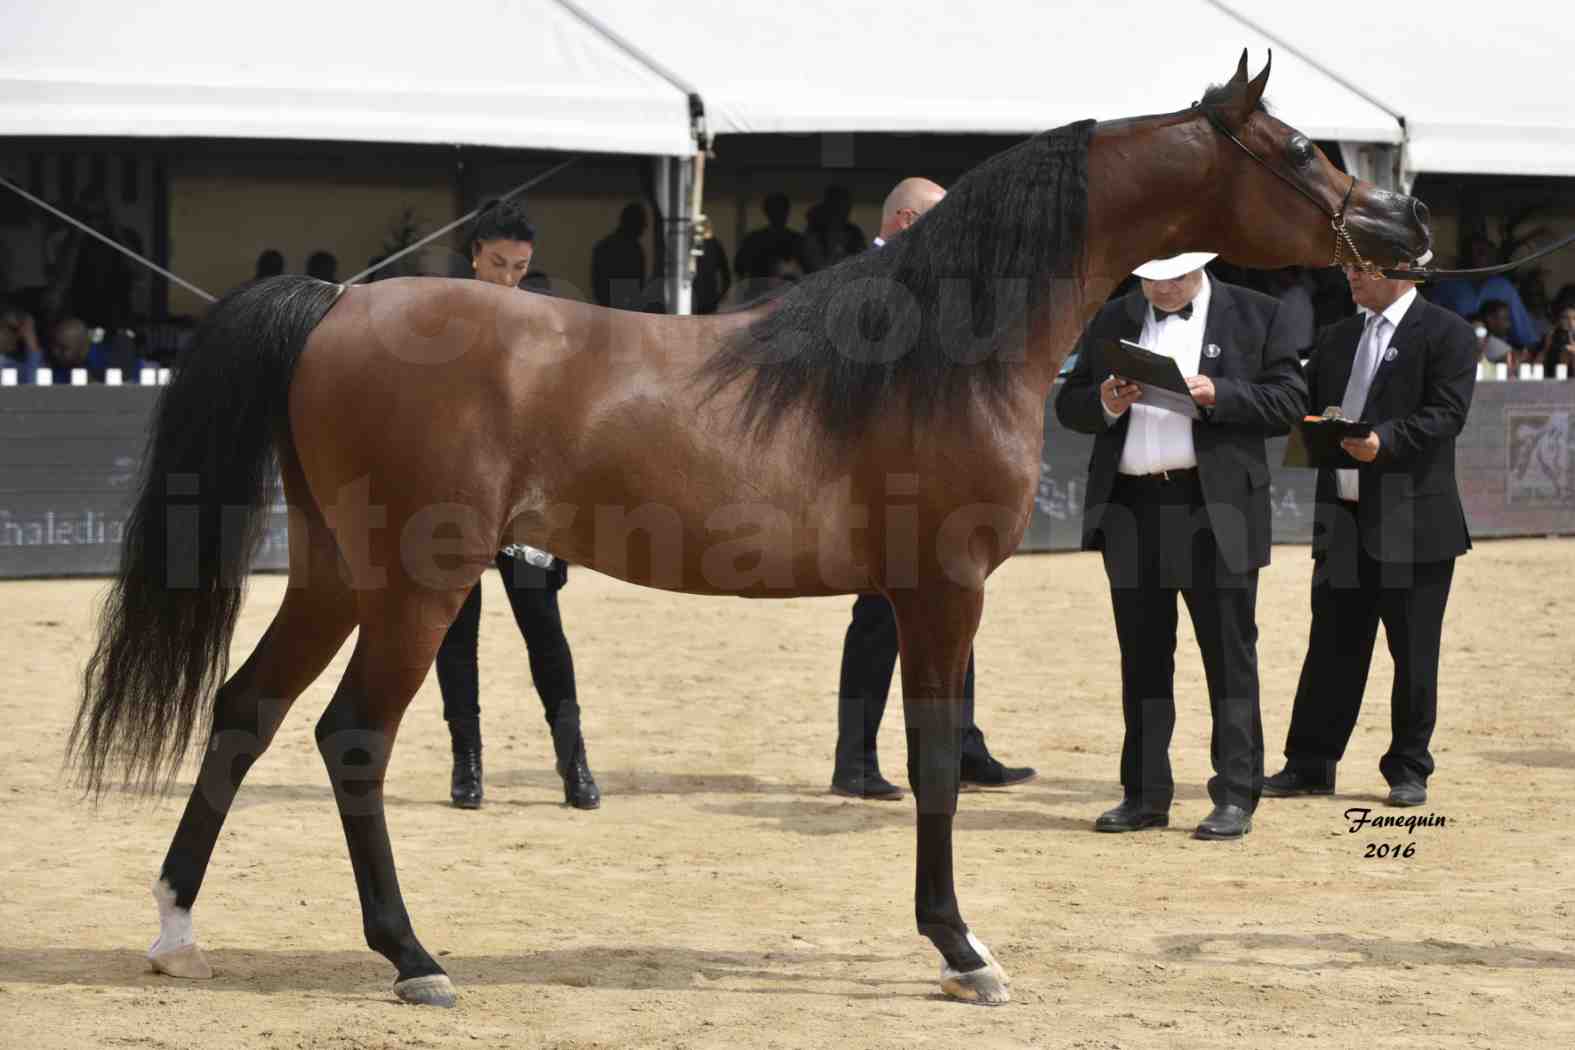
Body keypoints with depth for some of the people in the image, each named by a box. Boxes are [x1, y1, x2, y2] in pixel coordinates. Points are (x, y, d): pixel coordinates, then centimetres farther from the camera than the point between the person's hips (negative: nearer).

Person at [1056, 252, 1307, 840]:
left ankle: (1235, 799, 0)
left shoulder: (1256, 317, 5)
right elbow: (1069, 408, 13)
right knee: (1142, 659, 8)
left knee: (1229, 656, -3)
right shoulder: (1112, 321, 14)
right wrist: (1105, 404, -8)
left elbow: (1289, 401, -2)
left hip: (1215, 511, -3)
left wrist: (1218, 395, -16)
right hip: (1129, 510, 4)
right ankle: (1145, 796, 14)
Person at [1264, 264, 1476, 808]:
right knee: (1332, 647, 8)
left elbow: (1446, 413, -15)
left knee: (1414, 653, 2)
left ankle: (1408, 771, 11)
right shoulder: (1338, 338, 17)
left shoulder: (1447, 334, -4)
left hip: (1412, 522, -6)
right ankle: (1309, 766, 13)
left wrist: (1385, 440, -29)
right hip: (1343, 520, 6)